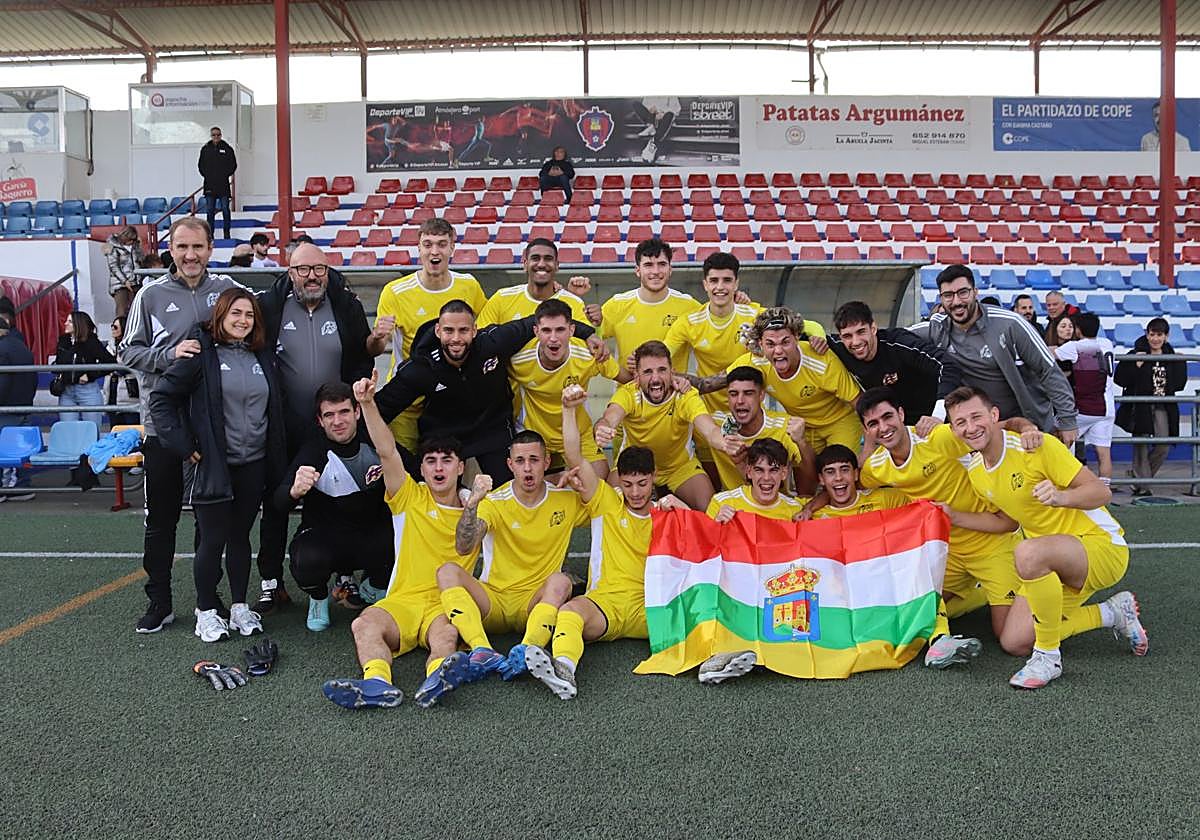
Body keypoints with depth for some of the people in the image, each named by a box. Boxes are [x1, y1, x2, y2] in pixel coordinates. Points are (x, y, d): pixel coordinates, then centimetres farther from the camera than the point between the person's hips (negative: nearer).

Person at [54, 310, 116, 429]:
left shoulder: (91, 342, -7)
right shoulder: (63, 341, 9)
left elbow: (111, 363, -14)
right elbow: (58, 363, 26)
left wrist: (90, 375, -14)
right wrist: (59, 374, 5)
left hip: (88, 390, -5)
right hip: (66, 392, 5)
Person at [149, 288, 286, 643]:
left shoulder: (263, 357, 9)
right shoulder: (201, 354, -8)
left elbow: (275, 409, 17)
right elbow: (160, 398, -9)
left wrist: (275, 459, 10)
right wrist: (183, 446, -13)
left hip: (253, 465, 5)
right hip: (212, 465, -5)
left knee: (240, 536, 13)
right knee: (213, 540, 1)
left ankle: (239, 607, 24)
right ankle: (206, 611, 15)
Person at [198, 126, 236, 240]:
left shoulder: (227, 149, 3)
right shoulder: (205, 149, 8)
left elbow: (233, 164, 6)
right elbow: (200, 165, 14)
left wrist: (226, 174, -2)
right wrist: (206, 175, 3)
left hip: (223, 184, -2)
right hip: (210, 184, 2)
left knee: (225, 209, -3)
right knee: (210, 210, 4)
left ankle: (227, 234, 3)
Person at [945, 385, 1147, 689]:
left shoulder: (1036, 446, -19)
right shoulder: (974, 471, 2)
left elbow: (1101, 492, -19)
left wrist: (1061, 498, -39)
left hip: (1102, 543, -8)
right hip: (1054, 562, 8)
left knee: (1028, 553, -39)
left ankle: (1048, 657, -19)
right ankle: (1112, 613, 16)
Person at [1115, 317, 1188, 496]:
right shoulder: (1136, 355, -5)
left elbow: (1179, 383, 15)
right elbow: (1119, 379, -12)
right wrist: (1137, 366, -20)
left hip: (1162, 407, 4)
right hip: (1140, 406, -4)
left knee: (1164, 445, 0)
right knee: (1142, 445, -2)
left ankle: (1141, 475, 22)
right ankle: (1142, 486, 8)